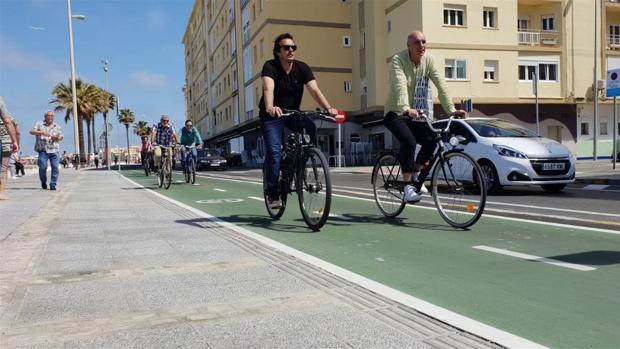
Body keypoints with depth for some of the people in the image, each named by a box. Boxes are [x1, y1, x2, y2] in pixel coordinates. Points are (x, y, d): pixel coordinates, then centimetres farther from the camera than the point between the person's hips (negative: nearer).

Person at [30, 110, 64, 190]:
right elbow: (32, 131, -2)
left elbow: (60, 137, 16)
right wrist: (42, 132, -19)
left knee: (55, 167, -9)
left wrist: (57, 138, -9)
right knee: (43, 167, -10)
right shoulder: (39, 124, 10)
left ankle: (53, 184, -3)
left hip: (54, 150, 2)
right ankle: (43, 182, 14)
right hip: (43, 150, -2)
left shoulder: (57, 127, 17)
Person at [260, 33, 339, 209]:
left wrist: (328, 108, -38)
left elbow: (314, 90, -21)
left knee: (312, 129, -26)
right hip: (272, 115, -3)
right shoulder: (270, 66, -16)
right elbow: (268, 88, -35)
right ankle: (272, 194, -5)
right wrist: (270, 107, -56)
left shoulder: (302, 68, -8)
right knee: (274, 151, -18)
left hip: (293, 113, 3)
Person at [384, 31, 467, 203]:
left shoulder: (429, 60, -3)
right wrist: (406, 109, -48)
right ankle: (408, 186, -18)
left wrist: (451, 109, -23)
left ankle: (415, 173, 9)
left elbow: (441, 85, -12)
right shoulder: (398, 60, -15)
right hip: (396, 113, -4)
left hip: (416, 115, 5)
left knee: (431, 141, -18)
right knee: (409, 141, -28)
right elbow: (400, 86, -32)